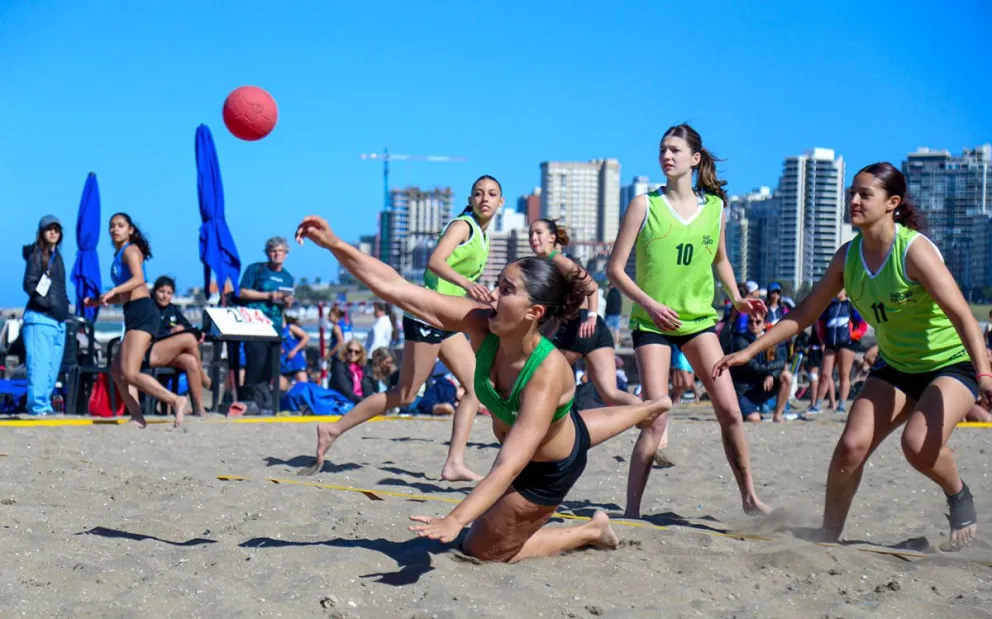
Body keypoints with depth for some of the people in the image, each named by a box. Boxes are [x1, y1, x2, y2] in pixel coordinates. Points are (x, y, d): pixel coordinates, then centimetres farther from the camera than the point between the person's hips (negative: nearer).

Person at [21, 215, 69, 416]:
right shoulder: (36, 255, -2)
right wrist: (45, 301, -20)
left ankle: (45, 404, 12)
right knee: (39, 364, -11)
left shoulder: (57, 256, 19)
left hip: (59, 320, 8)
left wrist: (64, 307, 13)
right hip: (39, 318, -8)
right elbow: (29, 284, -10)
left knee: (53, 366, 7)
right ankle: (38, 405, -12)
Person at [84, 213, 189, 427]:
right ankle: (137, 417, 9)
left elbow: (138, 279, -22)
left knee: (130, 373, -18)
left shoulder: (130, 250, -2)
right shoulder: (119, 255, 23)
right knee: (117, 371, 11)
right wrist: (97, 302, 21)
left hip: (142, 313, -10)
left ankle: (176, 400, -20)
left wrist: (113, 291, -33)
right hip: (134, 316, 10)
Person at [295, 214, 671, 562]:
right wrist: (334, 245, -43)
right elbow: (393, 287, -33)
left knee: (481, 549, 5)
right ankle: (652, 408, 67)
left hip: (548, 473, -7)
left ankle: (590, 532, 20)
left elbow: (509, 465, -49)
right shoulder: (481, 324, -28)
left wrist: (454, 521, -59)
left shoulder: (548, 373, -43)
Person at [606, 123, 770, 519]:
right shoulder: (645, 205, -4)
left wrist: (736, 299, 9)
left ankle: (749, 497, 10)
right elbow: (615, 269, -4)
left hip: (699, 319, 3)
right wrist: (649, 303, -16)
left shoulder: (715, 208, 6)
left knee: (730, 410, -6)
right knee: (657, 419, -12)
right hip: (652, 322, -3)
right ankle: (632, 510, -3)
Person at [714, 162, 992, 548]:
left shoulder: (914, 249, -23)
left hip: (952, 362, -6)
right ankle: (829, 535, 5)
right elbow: (806, 313, 3)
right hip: (895, 366, 6)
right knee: (852, 445, -10)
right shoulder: (849, 256, -5)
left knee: (919, 445, -27)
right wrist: (750, 351, -2)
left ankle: (959, 496, 5)